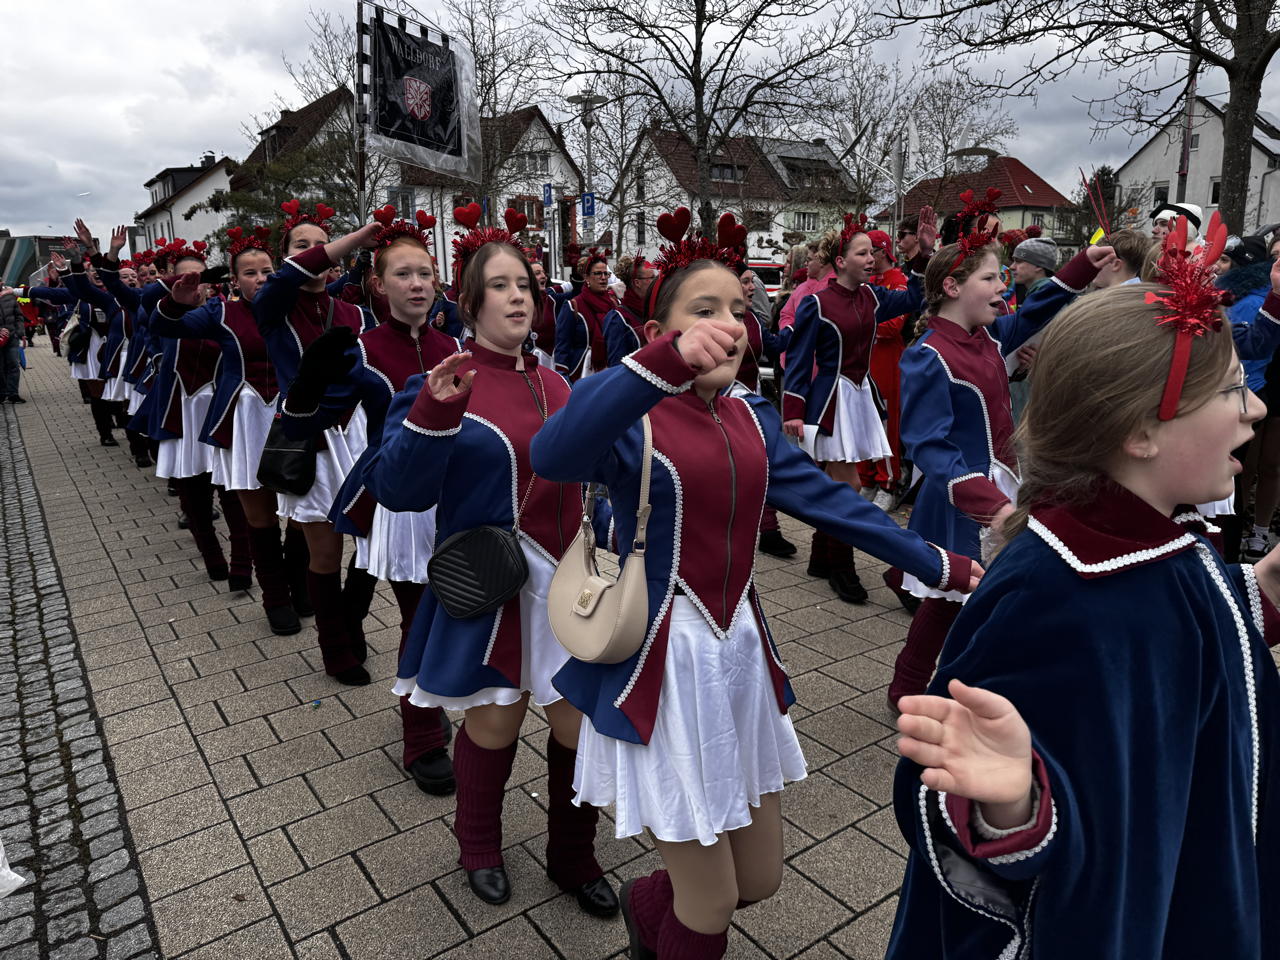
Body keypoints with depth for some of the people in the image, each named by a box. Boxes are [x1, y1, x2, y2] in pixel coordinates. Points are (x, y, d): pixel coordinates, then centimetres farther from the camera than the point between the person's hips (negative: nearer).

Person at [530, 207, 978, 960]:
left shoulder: (754, 421, 6)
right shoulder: (627, 416, -14)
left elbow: (832, 501, 11)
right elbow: (554, 456, -36)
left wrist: (940, 566, 13)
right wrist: (666, 362, -48)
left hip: (743, 653, 7)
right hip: (663, 664, -6)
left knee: (760, 879, 19)